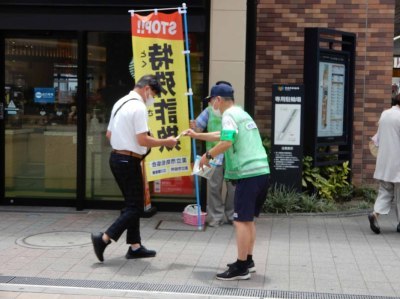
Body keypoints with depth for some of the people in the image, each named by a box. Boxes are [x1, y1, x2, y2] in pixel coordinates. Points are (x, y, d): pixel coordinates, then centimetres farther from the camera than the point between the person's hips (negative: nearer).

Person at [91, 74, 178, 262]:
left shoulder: (120, 103, 14)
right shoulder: (139, 107, -15)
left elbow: (109, 134, 19)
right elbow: (143, 140, -20)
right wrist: (165, 142, -10)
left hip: (116, 157, 10)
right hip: (129, 161, -10)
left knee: (131, 204, 16)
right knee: (135, 207, -3)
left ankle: (135, 246, 20)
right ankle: (104, 239, -10)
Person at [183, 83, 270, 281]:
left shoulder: (229, 115, -7)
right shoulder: (241, 113, 24)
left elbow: (226, 142, -22)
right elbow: (222, 135, 38)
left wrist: (208, 155, -8)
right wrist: (196, 135, 41)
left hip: (248, 174, -10)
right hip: (261, 172, 10)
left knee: (241, 221, -5)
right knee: (248, 219, 17)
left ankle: (241, 268, -3)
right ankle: (247, 261, 24)